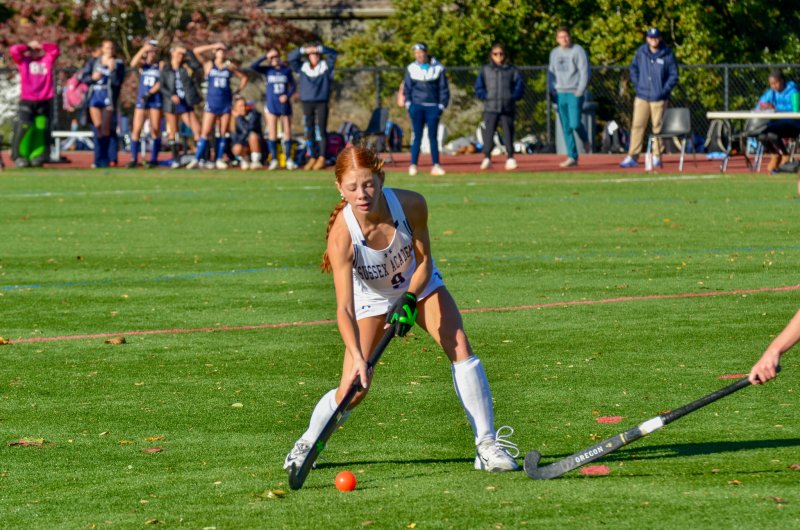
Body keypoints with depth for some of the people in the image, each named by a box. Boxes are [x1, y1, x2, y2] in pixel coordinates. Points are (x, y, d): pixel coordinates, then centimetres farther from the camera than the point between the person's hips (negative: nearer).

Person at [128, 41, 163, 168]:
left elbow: (161, 83, -5)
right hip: (141, 100, 2)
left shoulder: (160, 66, 3)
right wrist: (143, 50, -17)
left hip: (155, 99, -2)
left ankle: (154, 159, 6)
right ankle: (134, 159, -3)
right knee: (136, 129, -5)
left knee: (155, 130, -1)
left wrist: (149, 93, -14)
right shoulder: (142, 64, 9)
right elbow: (133, 64, -13)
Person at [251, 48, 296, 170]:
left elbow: (293, 85, 7)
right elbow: (253, 66, -13)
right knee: (272, 133, -3)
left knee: (287, 132, 1)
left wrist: (287, 96, -10)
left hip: (284, 104, 1)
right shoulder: (267, 70, 3)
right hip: (271, 105, -1)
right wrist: (265, 57, -12)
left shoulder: (286, 70, 5)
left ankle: (288, 160, 9)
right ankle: (274, 160, 1)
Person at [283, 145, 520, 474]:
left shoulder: (411, 205, -30)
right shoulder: (342, 234, -35)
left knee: (461, 349, -18)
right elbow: (344, 308, -38)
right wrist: (357, 357, -51)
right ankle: (307, 444, 20)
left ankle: (487, 444, -12)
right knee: (353, 389, -9)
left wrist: (410, 300, -31)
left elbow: (424, 261, -14)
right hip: (371, 298, -2)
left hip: (418, 285, 2)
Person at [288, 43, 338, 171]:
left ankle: (322, 157, -2)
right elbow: (291, 57, 3)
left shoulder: (325, 66, 7)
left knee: (322, 130, -4)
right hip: (307, 102, 2)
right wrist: (304, 50, -9)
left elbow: (333, 54, -2)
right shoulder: (302, 67, 10)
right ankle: (312, 157, 9)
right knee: (309, 130, 3)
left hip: (322, 102, -2)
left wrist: (319, 49, -10)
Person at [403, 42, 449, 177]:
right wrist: (408, 104, -1)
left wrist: (442, 106, -3)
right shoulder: (411, 69, 6)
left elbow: (444, 89, 4)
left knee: (433, 136, 1)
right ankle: (413, 165, -1)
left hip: (433, 106, -1)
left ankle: (436, 165, 5)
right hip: (417, 106, 1)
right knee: (417, 136, -2)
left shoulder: (438, 68, 2)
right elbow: (407, 89, 10)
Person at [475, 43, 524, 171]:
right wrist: (486, 97, -7)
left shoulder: (512, 70, 9)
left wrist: (513, 97, -7)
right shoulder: (486, 70, 9)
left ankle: (510, 158, 6)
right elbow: (479, 87, 7)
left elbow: (519, 85, 6)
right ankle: (487, 158, -5)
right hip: (490, 108, 0)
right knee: (488, 132, -6)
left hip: (508, 107, 0)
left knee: (508, 132, 1)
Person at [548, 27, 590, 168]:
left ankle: (585, 139, 20)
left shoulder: (578, 51, -4)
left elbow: (584, 72, -8)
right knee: (566, 127, 3)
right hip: (560, 93, 5)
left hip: (574, 93, -5)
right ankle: (572, 157, 5)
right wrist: (553, 91, 8)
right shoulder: (554, 53, 14)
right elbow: (552, 72, 20)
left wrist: (580, 91, -15)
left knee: (575, 123, -14)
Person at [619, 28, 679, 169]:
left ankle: (657, 157, 10)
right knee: (637, 126, -2)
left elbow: (673, 76, -1)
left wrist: (665, 90, -10)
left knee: (658, 127, 2)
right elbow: (634, 68, 16)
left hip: (659, 98, -2)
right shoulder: (641, 52, 4)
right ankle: (632, 157, -1)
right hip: (642, 97, 2)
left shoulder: (668, 55, -4)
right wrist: (636, 84, 6)